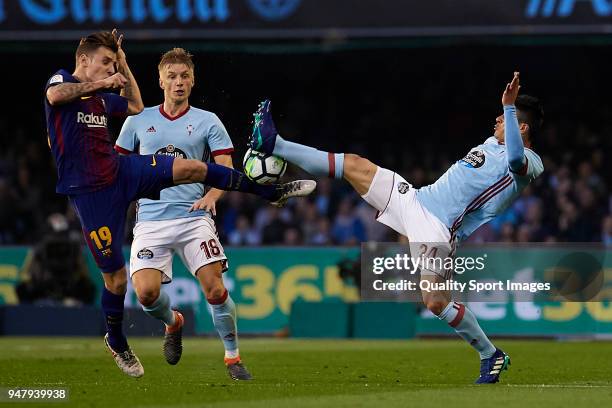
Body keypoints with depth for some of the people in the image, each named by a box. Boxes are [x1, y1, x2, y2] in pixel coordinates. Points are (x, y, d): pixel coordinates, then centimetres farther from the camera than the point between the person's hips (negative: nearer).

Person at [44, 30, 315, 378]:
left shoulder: (101, 97, 14)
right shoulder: (63, 80, -6)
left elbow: (136, 107, 30)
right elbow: (55, 95, -32)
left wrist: (124, 66, 21)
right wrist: (100, 83, -24)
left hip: (122, 171, 6)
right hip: (91, 192, -6)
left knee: (192, 168, -9)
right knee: (116, 276, 0)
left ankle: (274, 192, 0)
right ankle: (116, 343, 23)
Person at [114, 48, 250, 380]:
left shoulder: (207, 122, 7)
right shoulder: (138, 121, 11)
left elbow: (225, 169, 1)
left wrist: (211, 196, -18)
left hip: (194, 217, -1)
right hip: (151, 220, 1)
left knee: (214, 287, -17)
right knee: (145, 291, -17)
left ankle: (233, 356, 1)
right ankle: (172, 323, 18)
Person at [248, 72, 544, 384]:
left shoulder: (529, 163, -12)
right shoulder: (493, 143, 17)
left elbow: (515, 157, -38)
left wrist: (509, 106, -40)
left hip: (437, 230, -9)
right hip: (415, 199, 9)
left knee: (435, 301, -20)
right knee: (354, 165, 5)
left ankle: (491, 356, 3)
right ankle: (273, 145, 12)